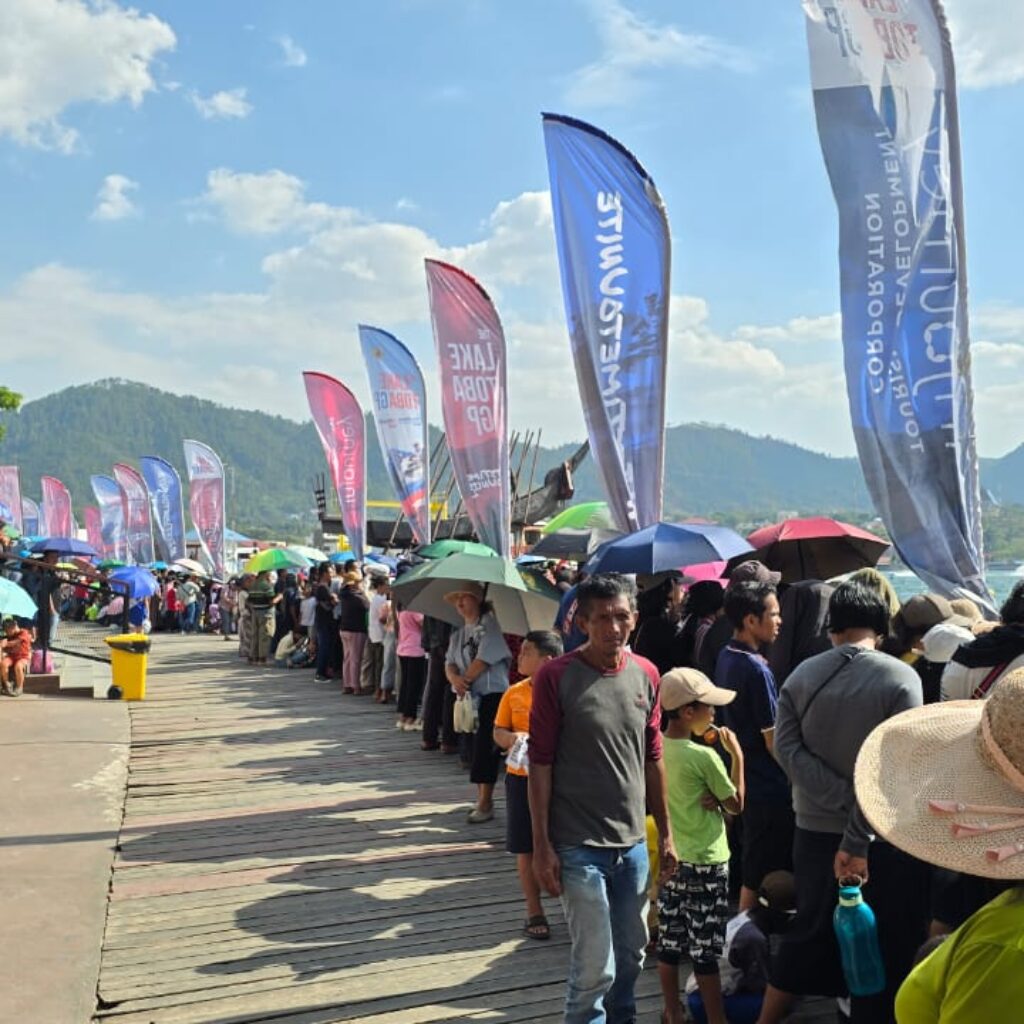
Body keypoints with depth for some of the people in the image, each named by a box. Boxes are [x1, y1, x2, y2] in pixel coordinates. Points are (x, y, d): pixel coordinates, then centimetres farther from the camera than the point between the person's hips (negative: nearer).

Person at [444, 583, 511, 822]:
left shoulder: (488, 624, -5)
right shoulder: (458, 634, 17)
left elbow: (484, 659, -15)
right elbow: (450, 663, 8)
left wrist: (465, 681, -9)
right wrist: (454, 678, -14)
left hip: (492, 694, -7)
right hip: (469, 697, 7)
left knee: (485, 749, -9)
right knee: (476, 747, 10)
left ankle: (485, 804, -7)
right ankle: (483, 799, 18)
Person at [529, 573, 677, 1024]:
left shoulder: (646, 674, 3)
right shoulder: (556, 677, -12)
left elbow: (652, 758, 11)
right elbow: (541, 764, -9)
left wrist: (665, 834, 12)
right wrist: (541, 846, -11)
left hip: (633, 842, 5)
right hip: (578, 846, -5)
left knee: (631, 957, 16)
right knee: (596, 966, -1)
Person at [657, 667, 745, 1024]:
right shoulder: (705, 757, -19)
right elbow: (736, 805, -7)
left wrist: (702, 800, -3)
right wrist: (737, 756, -5)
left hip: (669, 858, 7)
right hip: (706, 863, -6)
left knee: (669, 943, 13)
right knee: (705, 951, 4)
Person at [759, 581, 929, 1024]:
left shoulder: (801, 676, 1)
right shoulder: (901, 678, -12)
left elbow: (787, 748, -10)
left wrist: (846, 802, -16)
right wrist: (858, 839, -21)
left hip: (816, 831, 5)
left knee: (809, 933, 21)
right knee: (886, 950, 10)